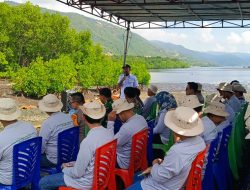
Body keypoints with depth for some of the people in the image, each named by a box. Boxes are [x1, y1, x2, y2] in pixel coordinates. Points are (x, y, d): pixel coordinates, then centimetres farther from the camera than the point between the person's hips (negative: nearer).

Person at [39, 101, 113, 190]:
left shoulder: (88, 141, -32)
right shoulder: (109, 134, -7)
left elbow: (77, 173, -21)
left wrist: (65, 169, -1)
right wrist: (73, 164, 10)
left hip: (87, 182, -8)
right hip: (99, 176, 8)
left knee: (43, 183, 4)